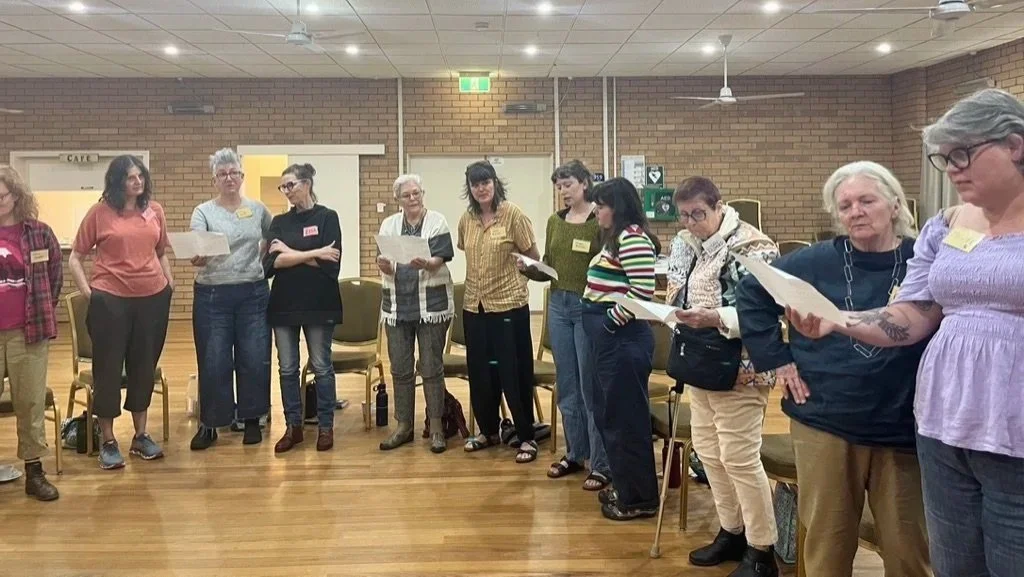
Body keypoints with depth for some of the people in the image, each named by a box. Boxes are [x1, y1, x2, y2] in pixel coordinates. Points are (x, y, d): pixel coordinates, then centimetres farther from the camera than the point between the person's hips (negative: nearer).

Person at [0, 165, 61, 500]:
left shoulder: (39, 233, 1)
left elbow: (55, 276, 9)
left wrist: (42, 313, 7)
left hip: (27, 330, 0)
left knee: (30, 402, 8)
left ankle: (34, 472, 17)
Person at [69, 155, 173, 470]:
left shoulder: (155, 210, 6)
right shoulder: (100, 212, -4)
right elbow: (75, 258, 2)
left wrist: (169, 284, 8)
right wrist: (87, 291, -5)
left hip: (153, 297, 3)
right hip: (110, 299, -3)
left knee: (144, 366, 13)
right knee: (108, 368, 5)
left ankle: (141, 436, 26)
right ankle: (108, 442, 17)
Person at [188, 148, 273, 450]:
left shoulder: (258, 209, 7)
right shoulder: (203, 211, -1)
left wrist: (260, 261, 7)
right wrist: (196, 258, -38)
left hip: (253, 294, 2)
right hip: (212, 295, -2)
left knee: (254, 359, 4)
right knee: (213, 362, 1)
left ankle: (252, 419, 20)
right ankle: (208, 424, 15)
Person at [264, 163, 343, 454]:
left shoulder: (327, 217, -1)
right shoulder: (279, 222, 10)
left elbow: (331, 264, -12)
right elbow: (271, 263, -6)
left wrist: (290, 254, -8)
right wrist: (313, 254, -13)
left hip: (318, 302, -4)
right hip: (284, 303, 4)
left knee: (321, 367, 3)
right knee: (287, 368, 7)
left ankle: (326, 426, 13)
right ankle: (293, 426, 18)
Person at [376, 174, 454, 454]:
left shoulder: (437, 221, -2)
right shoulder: (389, 224, 8)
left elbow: (440, 260, -13)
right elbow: (386, 267, 2)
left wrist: (426, 264, -35)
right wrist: (384, 266, -22)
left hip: (432, 304, -3)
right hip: (397, 305, 3)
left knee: (432, 368, 2)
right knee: (400, 369, 8)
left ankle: (436, 427, 12)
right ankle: (403, 426, 20)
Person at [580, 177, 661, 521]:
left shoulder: (633, 238, -15)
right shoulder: (616, 237, 16)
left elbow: (642, 291, -23)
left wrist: (611, 322, -15)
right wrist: (601, 324, 12)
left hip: (623, 339, -11)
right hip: (607, 338, 11)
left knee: (627, 418, 0)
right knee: (608, 414, 18)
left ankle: (641, 498, 12)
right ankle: (623, 484, 32)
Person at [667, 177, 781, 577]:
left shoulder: (752, 246, -16)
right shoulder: (685, 243, 8)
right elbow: (676, 291, 18)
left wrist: (716, 318, -30)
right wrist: (671, 310, -4)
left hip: (738, 369, -8)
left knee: (740, 458, -2)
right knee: (708, 450, 14)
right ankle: (732, 531, 31)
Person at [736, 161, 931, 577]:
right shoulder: (815, 263, -2)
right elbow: (751, 294, 8)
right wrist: (775, 357, 3)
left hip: (904, 430, -1)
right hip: (824, 424, 1)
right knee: (827, 541, 14)